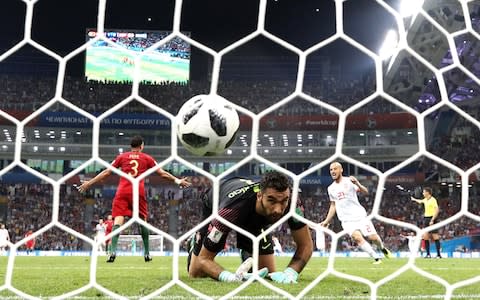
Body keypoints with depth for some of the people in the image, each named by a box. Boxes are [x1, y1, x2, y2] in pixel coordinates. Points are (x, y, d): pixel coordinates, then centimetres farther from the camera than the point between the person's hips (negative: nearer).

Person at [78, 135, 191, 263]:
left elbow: (106, 172, 13)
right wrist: (177, 180, 24)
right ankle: (147, 253, 18)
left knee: (118, 221, -7)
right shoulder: (146, 158, 13)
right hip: (138, 192, 0)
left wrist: (89, 183, 21)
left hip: (122, 192, 0)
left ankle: (113, 251, -24)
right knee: (143, 221, 13)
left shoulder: (122, 157, 14)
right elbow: (162, 173, 14)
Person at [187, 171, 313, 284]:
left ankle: (248, 256, 33)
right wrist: (228, 277, -62)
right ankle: (194, 243, 32)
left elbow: (305, 244, -27)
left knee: (269, 273, -1)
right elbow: (203, 259, -42)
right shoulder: (231, 209, -49)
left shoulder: (290, 202, -40)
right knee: (196, 274, -1)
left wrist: (290, 273, -46)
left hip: (255, 220, 3)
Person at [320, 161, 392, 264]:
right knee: (357, 237, -22)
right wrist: (327, 221, 12)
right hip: (347, 220, 2)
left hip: (359, 215, -2)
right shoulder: (331, 188, 9)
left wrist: (357, 183, -34)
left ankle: (383, 248, 30)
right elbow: (333, 206, 19)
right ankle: (376, 257, -10)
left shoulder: (349, 181, -5)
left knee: (372, 237, -4)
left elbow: (365, 192, -15)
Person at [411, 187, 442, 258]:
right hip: (426, 219, 8)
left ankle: (438, 254, -2)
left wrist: (432, 220, -23)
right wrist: (414, 199, 52)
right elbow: (420, 201, 37)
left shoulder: (433, 200, -12)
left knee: (435, 237, -5)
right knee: (425, 236, 2)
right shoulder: (425, 200, 13)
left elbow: (437, 210, -19)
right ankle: (428, 254, 7)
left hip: (431, 219, -8)